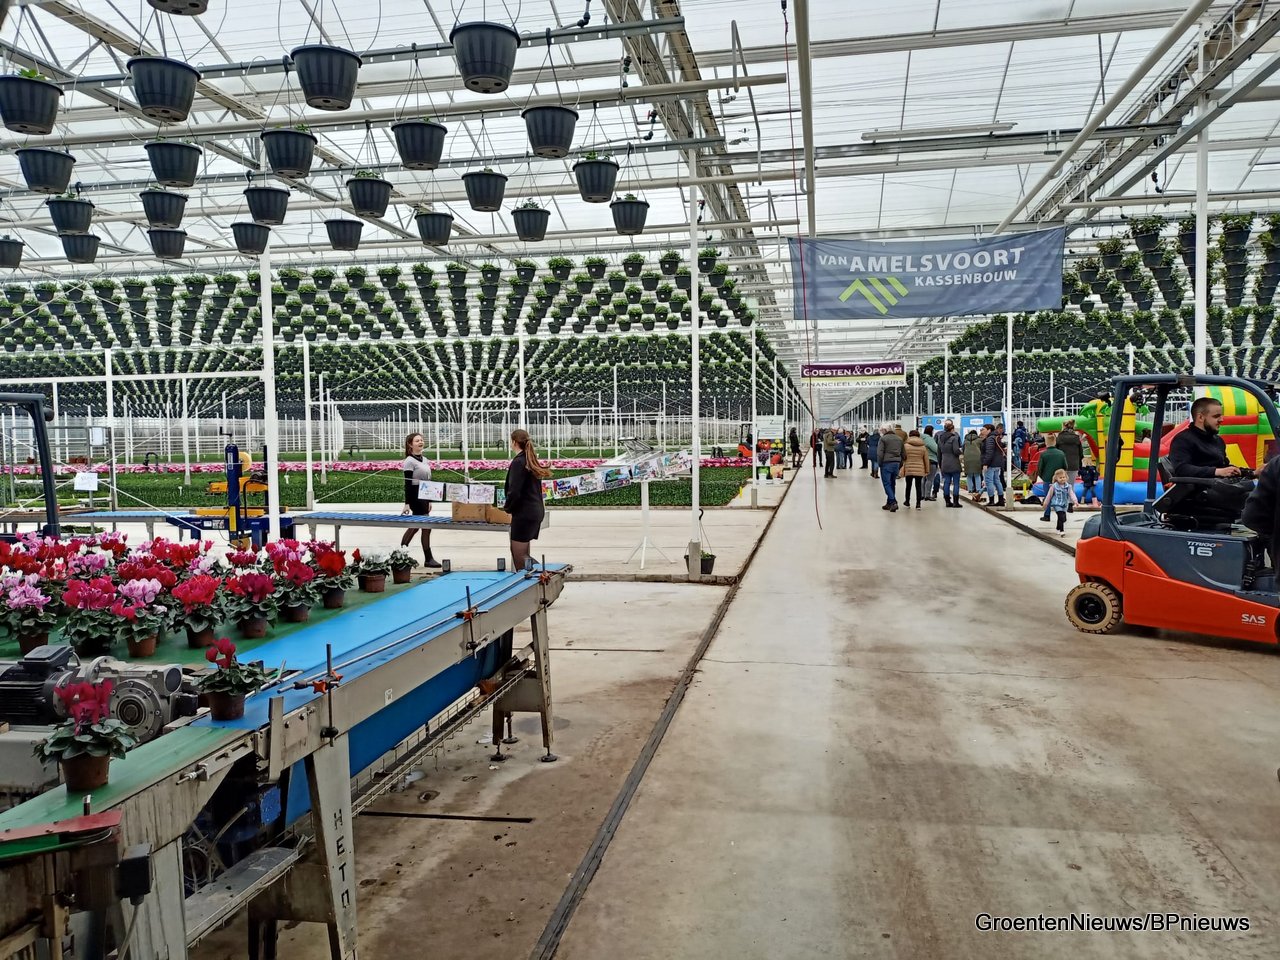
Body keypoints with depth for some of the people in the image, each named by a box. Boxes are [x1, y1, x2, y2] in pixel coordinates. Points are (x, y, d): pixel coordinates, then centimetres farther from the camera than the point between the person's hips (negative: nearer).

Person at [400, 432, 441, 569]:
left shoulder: (425, 460, 13)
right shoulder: (409, 461, -11)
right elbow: (407, 484, -15)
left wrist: (429, 501, 19)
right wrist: (407, 504, -19)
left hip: (424, 496, 9)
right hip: (415, 496, -9)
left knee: (415, 526, 14)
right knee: (426, 526, -8)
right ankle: (428, 559, -3)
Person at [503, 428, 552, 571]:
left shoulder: (518, 462, -15)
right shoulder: (532, 460, 13)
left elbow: (514, 491, -20)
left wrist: (507, 507, -2)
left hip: (524, 513, -9)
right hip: (536, 510, 9)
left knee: (519, 555, -3)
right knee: (518, 550, 15)